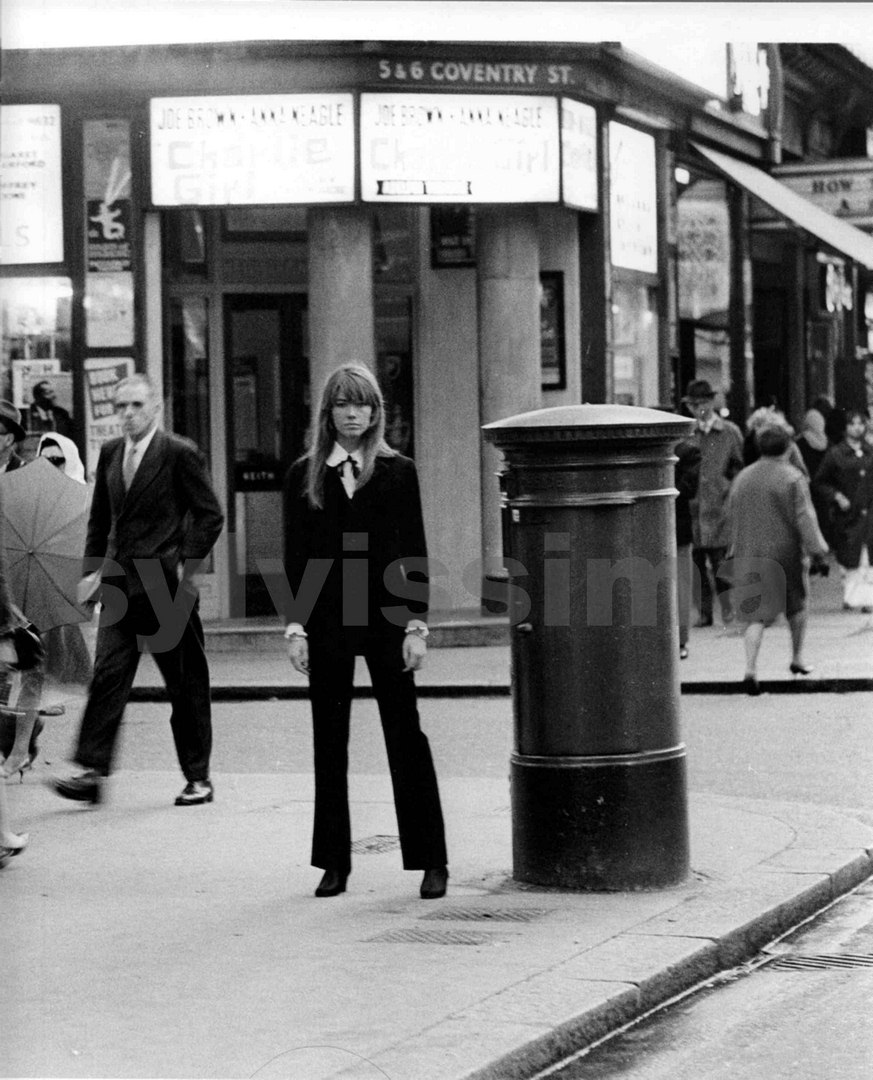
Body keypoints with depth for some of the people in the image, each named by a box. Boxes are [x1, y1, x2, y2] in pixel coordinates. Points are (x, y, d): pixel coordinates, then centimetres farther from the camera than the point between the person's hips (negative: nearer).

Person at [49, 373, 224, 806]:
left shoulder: (180, 454, -6)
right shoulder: (110, 454, 12)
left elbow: (210, 516, -5)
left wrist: (184, 564, -11)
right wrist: (93, 568, 10)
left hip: (166, 590, -5)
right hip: (119, 587, 5)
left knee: (186, 685, 4)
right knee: (107, 676, -6)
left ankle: (198, 778, 12)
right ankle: (91, 771, -9)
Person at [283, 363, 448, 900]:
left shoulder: (397, 472, 2)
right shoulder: (304, 475, 6)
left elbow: (414, 553, 1)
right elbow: (296, 558, 6)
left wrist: (416, 625, -6)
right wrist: (296, 626, -1)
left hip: (385, 616, -2)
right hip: (326, 622, 2)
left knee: (405, 735, -2)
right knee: (329, 741, 5)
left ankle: (432, 860, 4)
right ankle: (334, 863, 13)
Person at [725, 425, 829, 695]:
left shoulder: (742, 478, 7)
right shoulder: (792, 479, -8)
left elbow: (732, 518, 14)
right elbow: (804, 518, -13)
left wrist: (735, 552, 23)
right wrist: (817, 549, -9)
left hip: (748, 554, 3)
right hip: (784, 552, -3)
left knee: (756, 614, 0)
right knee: (796, 605, 20)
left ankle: (750, 668, -16)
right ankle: (797, 658, 29)